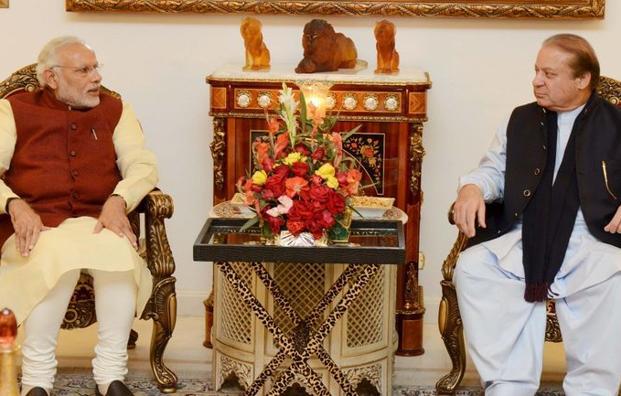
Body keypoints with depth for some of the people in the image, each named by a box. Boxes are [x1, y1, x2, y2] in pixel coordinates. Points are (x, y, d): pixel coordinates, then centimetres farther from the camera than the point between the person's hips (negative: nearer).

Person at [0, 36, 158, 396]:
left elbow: (143, 164, 6)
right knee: (58, 257, -37)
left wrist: (118, 200, -15)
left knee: (118, 251, -34)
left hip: (97, 222, 2)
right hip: (35, 227, -1)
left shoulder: (116, 110, 18)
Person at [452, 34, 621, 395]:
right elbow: (495, 169, 21)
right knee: (471, 268, -25)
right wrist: (472, 187, -2)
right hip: (522, 241, 3)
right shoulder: (521, 120, 20)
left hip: (591, 243, -3)